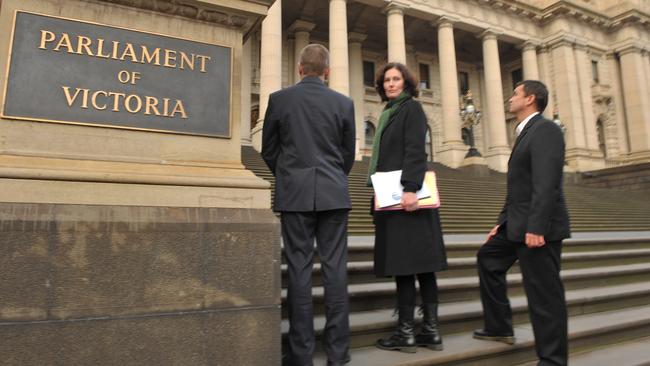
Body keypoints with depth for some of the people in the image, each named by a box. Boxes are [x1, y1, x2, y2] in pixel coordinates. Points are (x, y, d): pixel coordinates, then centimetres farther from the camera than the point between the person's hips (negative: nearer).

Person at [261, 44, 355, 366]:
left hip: (294, 193, 0)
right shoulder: (344, 103, 4)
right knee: (335, 268, 3)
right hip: (334, 194, 1)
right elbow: (348, 154, 10)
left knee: (299, 269, 2)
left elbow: (268, 150, 7)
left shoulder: (279, 98, 2)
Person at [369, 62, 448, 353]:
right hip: (393, 196, 9)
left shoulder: (411, 107, -2)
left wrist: (410, 188, -26)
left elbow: (415, 152, -16)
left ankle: (406, 333, 0)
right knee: (419, 261, 7)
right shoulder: (390, 112, 22)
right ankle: (431, 330, 13)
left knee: (403, 262, -8)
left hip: (405, 196, -9)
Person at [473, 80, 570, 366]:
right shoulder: (525, 133, 19)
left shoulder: (544, 129, -12)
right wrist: (502, 223, 19)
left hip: (538, 227, -11)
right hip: (519, 224, 11)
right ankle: (499, 327, 28)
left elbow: (546, 183, -23)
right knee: (488, 258, 19)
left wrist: (535, 227, -28)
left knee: (543, 292, -3)